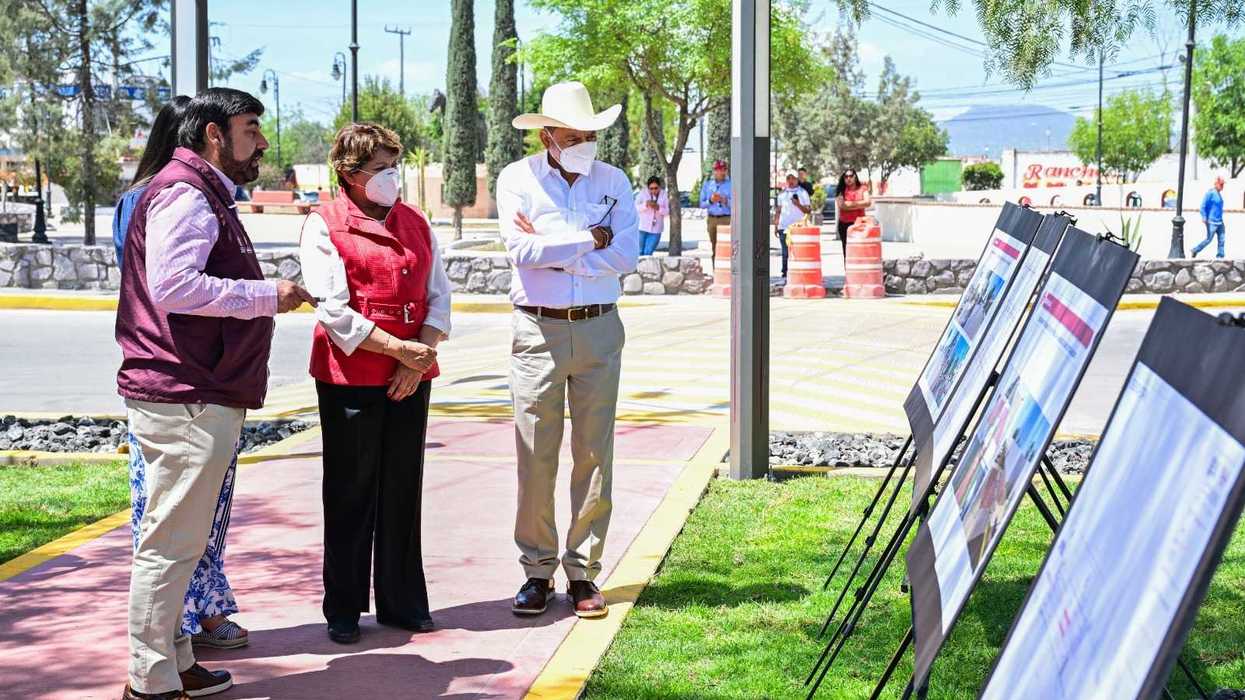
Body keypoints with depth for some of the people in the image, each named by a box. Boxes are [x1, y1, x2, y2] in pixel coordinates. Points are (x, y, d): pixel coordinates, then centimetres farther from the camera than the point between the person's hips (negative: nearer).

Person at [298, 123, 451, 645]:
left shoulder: (416, 224, 13)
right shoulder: (324, 225, -4)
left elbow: (439, 296, 10)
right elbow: (333, 309, -12)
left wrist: (421, 356, -6)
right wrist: (398, 348, -14)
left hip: (411, 379, 5)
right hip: (349, 377, -5)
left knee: (402, 489, 10)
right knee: (351, 492, 3)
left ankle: (402, 602, 21)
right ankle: (343, 609, 13)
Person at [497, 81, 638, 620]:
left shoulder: (614, 181, 8)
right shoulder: (518, 179, 2)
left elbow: (626, 256, -6)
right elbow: (522, 251, -13)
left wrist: (552, 249, -9)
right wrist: (589, 240, -8)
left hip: (600, 331, 2)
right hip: (538, 331, -2)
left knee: (595, 454, 3)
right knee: (535, 457, 0)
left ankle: (584, 571, 11)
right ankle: (536, 570, 10)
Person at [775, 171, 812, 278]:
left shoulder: (803, 193, 5)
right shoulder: (782, 194, 15)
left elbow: (808, 210, 2)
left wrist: (798, 205, -16)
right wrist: (776, 226, 12)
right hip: (784, 228, 3)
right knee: (785, 253, 2)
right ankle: (785, 273, 6)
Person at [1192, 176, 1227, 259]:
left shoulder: (1219, 194, 12)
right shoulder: (1210, 193, -13)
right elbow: (1203, 206, -17)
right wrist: (1204, 218, -21)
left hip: (1220, 222, 8)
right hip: (1212, 222, -8)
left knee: (1221, 240, 3)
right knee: (1208, 240, -1)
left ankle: (1220, 257, 7)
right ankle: (1195, 250, 16)